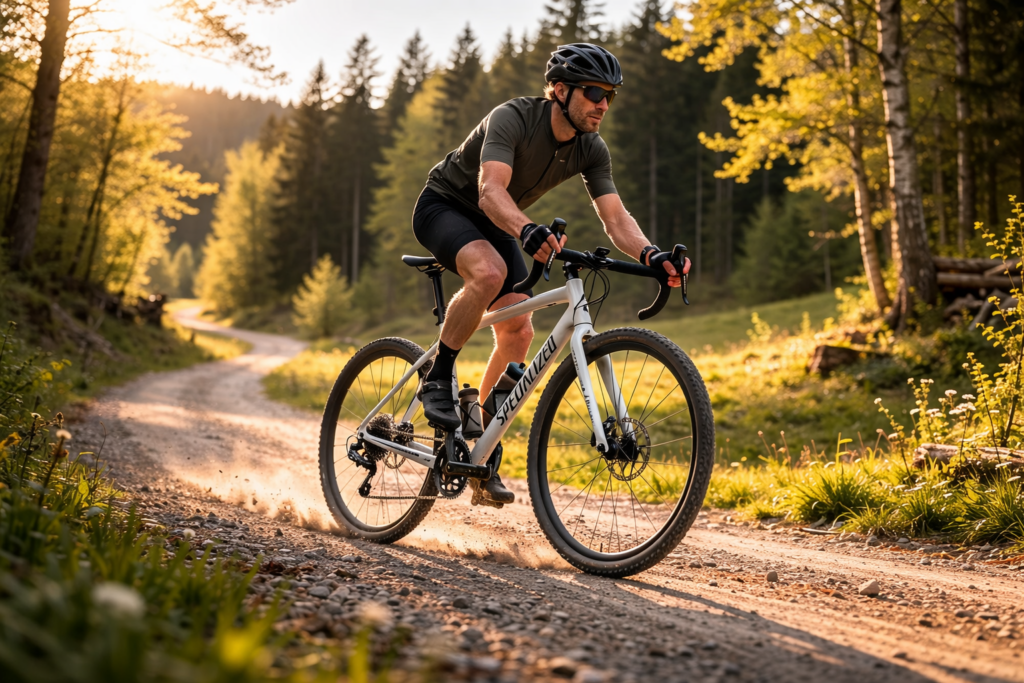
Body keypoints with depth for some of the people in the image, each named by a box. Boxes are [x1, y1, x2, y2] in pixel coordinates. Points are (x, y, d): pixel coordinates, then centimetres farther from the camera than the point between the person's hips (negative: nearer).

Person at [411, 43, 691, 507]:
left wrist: (649, 255, -40)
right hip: (445, 205, -6)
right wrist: (527, 232, -64)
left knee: (518, 332, -9)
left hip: (494, 226, 6)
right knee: (490, 272, -38)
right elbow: (490, 191, -44)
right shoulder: (513, 118, -30)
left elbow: (615, 217, -19)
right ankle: (437, 378, -18)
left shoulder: (591, 151, -11)